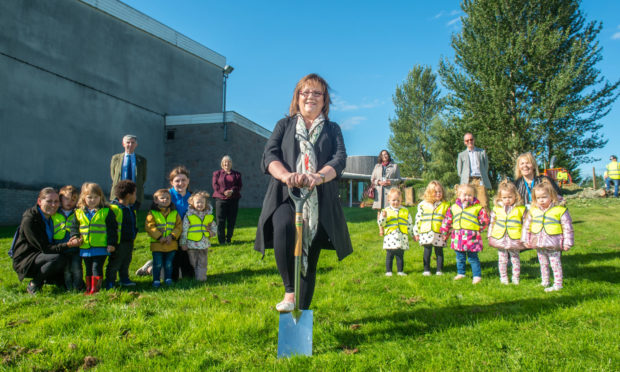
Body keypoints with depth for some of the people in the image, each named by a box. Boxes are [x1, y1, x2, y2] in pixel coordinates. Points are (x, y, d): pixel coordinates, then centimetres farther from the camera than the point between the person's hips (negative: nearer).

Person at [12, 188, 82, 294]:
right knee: (58, 258, -33)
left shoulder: (53, 217, 4)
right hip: (25, 261, -8)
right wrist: (68, 245, -35)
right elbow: (44, 248, -24)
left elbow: (53, 244, 9)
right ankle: (33, 286, -13)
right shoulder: (29, 220, -19)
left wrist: (72, 241, -11)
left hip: (41, 257, 8)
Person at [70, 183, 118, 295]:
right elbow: (74, 227, 15)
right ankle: (88, 287, 23)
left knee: (97, 267, -6)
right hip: (85, 247, 4)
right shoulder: (79, 213, 8)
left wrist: (112, 243, -7)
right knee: (88, 269, 14)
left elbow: (112, 229, -2)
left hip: (101, 247, -4)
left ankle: (95, 288, 0)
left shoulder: (106, 212, -2)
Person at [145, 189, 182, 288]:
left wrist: (172, 236, -12)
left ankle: (168, 279, 24)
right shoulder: (152, 213, -4)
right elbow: (149, 227, -11)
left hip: (171, 244, 2)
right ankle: (156, 280, 16)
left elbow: (179, 226, 2)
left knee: (169, 264, 11)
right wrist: (159, 237, -18)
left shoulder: (174, 213, 6)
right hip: (157, 244, -2)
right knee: (157, 264, 4)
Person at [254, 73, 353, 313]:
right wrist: (285, 175, -21)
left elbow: (340, 159, 1)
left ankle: (302, 311, 15)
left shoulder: (332, 129, 19)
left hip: (319, 201, 1)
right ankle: (289, 291, -21)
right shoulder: (285, 125, 19)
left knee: (310, 260, 1)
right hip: (285, 196, -1)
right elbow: (270, 154, 2)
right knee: (283, 228, -33)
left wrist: (318, 176, -22)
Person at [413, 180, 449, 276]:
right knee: (427, 251, 7)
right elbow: (418, 219, 7)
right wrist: (416, 233, 5)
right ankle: (426, 270, 16)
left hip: (439, 234, 0)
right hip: (426, 233, 0)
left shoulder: (445, 205, 3)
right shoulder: (423, 204, 4)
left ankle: (439, 270, 20)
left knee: (439, 252, 9)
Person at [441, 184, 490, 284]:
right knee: (460, 258, 16)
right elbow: (447, 220, 14)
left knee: (473, 258, 2)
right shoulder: (454, 207, 7)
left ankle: (477, 275, 12)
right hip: (458, 237, 4)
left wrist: (479, 229, 1)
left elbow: (484, 220, 5)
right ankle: (460, 273, 30)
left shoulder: (478, 208, -2)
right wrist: (444, 232, 16)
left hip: (472, 238, -4)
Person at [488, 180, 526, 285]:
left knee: (515, 258, 10)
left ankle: (516, 278, 24)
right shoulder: (497, 208, 1)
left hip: (514, 239, -1)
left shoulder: (521, 209, -4)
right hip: (499, 238, 1)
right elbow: (492, 222, 9)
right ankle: (503, 278, 21)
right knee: (502, 259, 9)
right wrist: (490, 236, 10)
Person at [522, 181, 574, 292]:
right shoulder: (533, 211, 4)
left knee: (555, 264, 0)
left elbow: (567, 227, -5)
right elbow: (526, 225, 11)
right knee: (543, 264, 18)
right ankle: (545, 282, 31)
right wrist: (526, 240, 9)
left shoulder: (560, 210, -8)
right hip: (538, 244, 5)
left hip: (553, 244, -5)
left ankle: (558, 284, 10)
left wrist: (567, 243, -6)